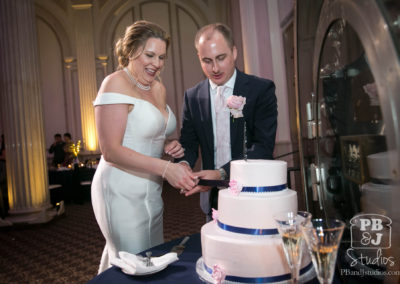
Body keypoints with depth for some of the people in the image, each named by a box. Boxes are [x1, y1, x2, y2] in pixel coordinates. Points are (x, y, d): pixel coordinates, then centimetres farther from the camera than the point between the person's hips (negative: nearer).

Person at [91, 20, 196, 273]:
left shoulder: (159, 88, 10)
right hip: (123, 193, -8)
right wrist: (165, 168, -24)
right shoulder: (116, 84, -12)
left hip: (151, 192, 8)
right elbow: (111, 151, -18)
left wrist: (169, 148, 0)